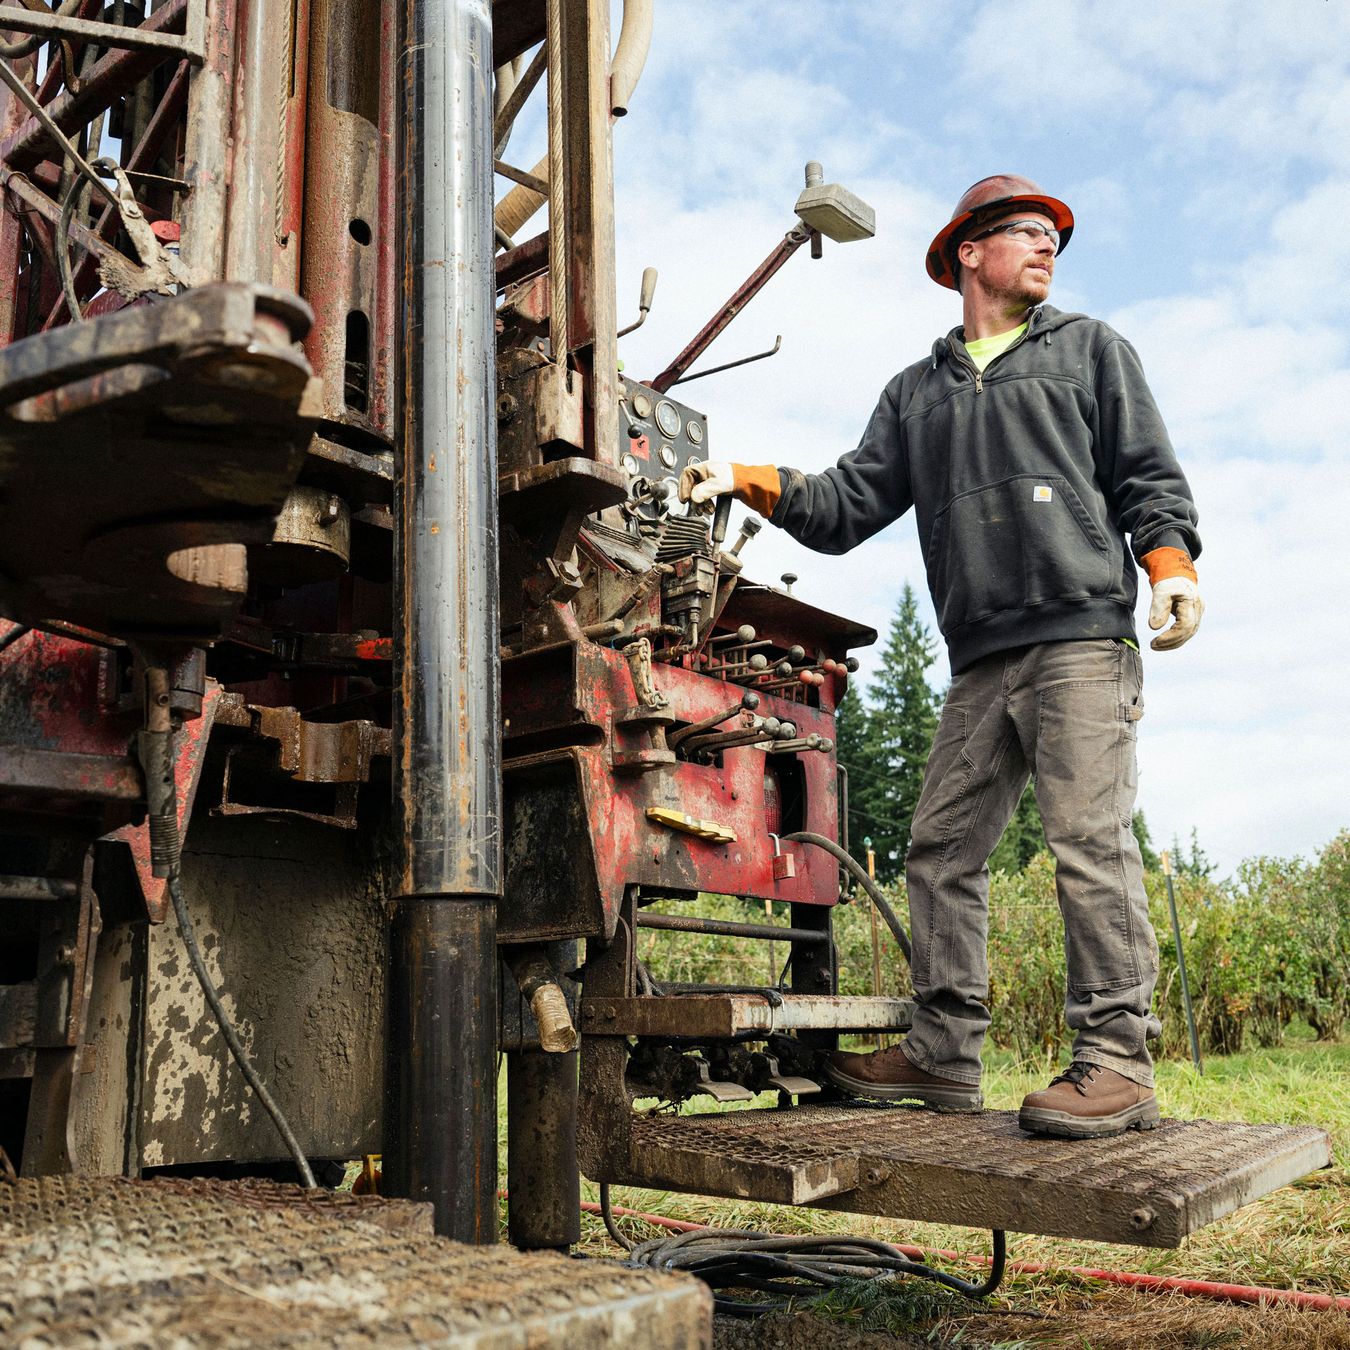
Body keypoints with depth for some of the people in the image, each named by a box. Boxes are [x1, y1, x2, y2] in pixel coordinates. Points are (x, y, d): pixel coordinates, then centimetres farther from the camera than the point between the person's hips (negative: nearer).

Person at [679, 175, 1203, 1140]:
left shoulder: (1090, 349, 17)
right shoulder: (917, 392, 24)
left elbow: (1149, 476, 9)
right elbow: (848, 505, 15)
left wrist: (1171, 564, -9)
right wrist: (747, 479, 3)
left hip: (1082, 638, -4)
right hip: (981, 663, 4)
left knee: (1090, 838, -13)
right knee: (942, 848, 2)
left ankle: (1119, 1059, -8)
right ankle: (944, 1054, 9)